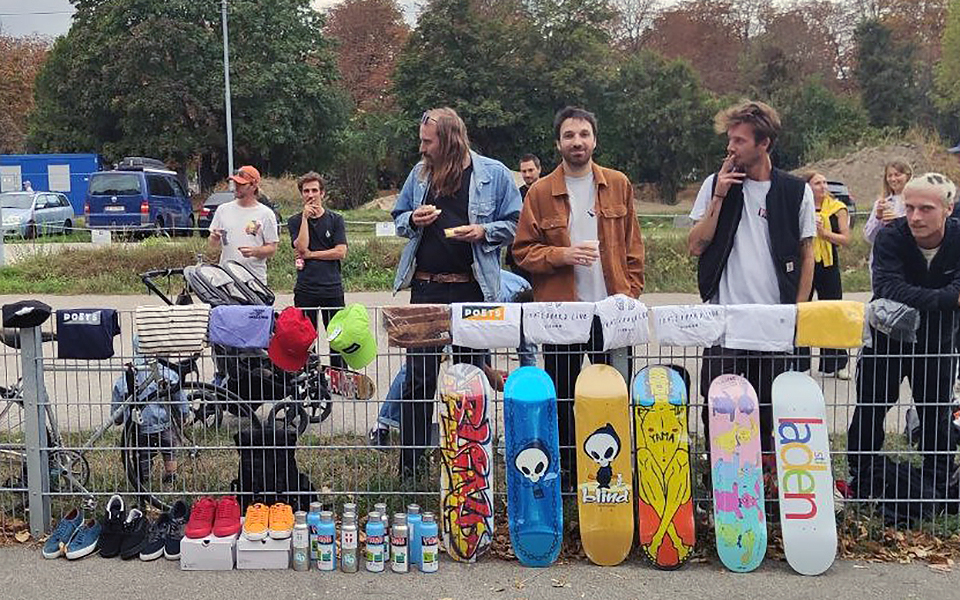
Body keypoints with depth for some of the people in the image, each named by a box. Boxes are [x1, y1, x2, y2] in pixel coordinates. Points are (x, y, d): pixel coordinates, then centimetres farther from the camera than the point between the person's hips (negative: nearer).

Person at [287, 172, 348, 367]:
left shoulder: (335, 220, 6)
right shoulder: (295, 221, 7)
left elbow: (341, 252, -4)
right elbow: (301, 247, -10)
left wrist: (311, 254, -5)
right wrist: (305, 217, -9)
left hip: (332, 287, 0)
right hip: (305, 289, 0)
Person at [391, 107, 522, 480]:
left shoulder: (494, 174, 0)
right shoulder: (420, 173, 10)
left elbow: (515, 224, 3)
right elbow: (398, 218, 20)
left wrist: (484, 231, -15)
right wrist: (413, 220, -3)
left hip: (472, 289, -2)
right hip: (426, 288, 2)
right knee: (418, 376, 0)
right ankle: (409, 464, 8)